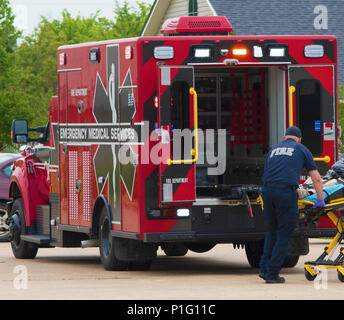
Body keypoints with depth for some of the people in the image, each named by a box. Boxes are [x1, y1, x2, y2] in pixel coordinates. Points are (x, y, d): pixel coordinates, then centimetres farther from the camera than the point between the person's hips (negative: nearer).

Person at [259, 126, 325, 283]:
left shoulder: (274, 149, 25)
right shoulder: (301, 149, 15)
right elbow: (316, 178, 14)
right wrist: (320, 201, 23)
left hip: (267, 190, 4)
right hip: (286, 192, -4)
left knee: (272, 232, 20)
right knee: (284, 235, 3)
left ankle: (264, 268, 12)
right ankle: (272, 274, 1)